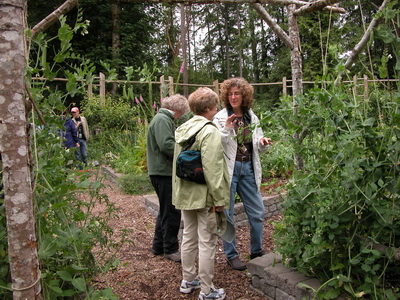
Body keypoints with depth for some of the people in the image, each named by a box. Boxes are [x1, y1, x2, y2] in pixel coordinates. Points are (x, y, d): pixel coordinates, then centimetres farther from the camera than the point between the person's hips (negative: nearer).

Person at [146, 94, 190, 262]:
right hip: (163, 172, -11)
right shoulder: (162, 120, -14)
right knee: (171, 212, -2)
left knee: (166, 210, 18)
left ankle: (159, 246, 29)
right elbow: (167, 145, -25)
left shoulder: (166, 120, 20)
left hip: (165, 172, 11)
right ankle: (170, 249, 10)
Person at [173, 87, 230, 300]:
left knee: (189, 237, 19)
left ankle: (188, 281, 34)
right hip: (204, 194, -8)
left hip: (185, 192, 8)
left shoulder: (182, 129, 8)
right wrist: (219, 198, -17)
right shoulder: (209, 131, -17)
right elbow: (212, 168, -22)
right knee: (207, 242, 3)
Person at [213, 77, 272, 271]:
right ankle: (231, 255, 22)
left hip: (248, 168, 5)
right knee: (227, 214, 5)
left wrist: (262, 143, -7)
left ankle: (257, 251, 30)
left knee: (257, 212, 10)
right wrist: (226, 129, -24)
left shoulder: (252, 117, 8)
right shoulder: (221, 118, -6)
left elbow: (257, 147, 15)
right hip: (229, 168, -4)